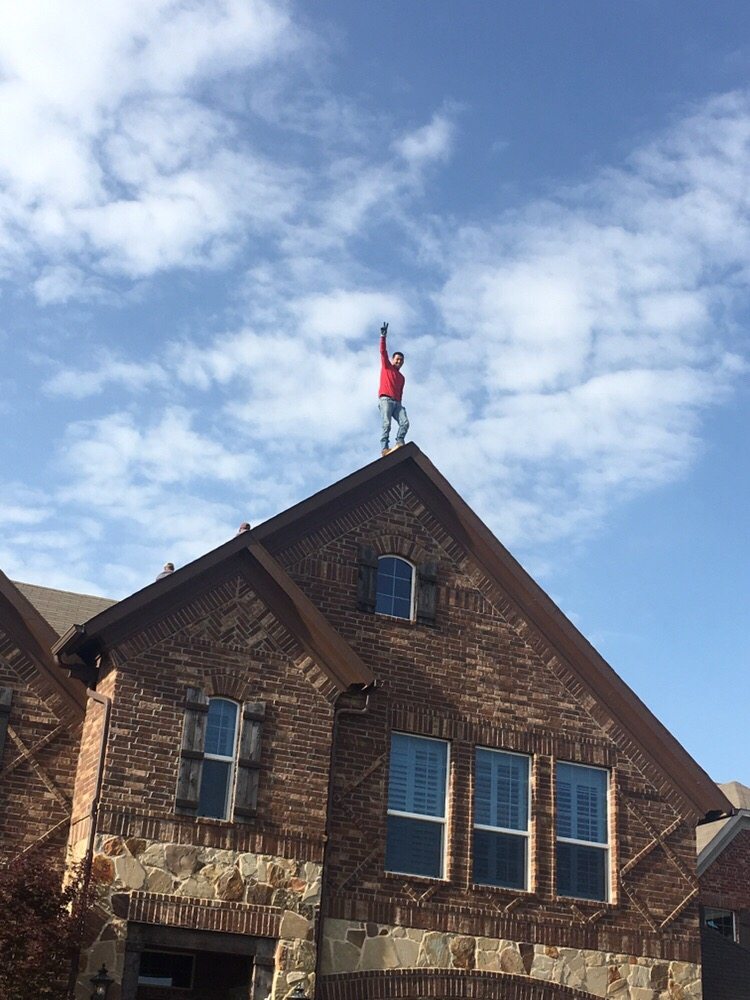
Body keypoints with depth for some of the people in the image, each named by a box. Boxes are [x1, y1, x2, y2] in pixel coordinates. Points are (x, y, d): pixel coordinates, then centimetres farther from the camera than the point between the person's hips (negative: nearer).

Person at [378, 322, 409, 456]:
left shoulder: (401, 378, 28)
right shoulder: (386, 367, 16)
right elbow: (383, 352, 4)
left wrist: (399, 404, 12)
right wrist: (383, 337, -7)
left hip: (397, 403, 6)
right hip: (385, 399, -6)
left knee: (405, 422, -16)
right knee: (386, 424, -19)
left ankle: (399, 443, -22)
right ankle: (384, 448, -27)